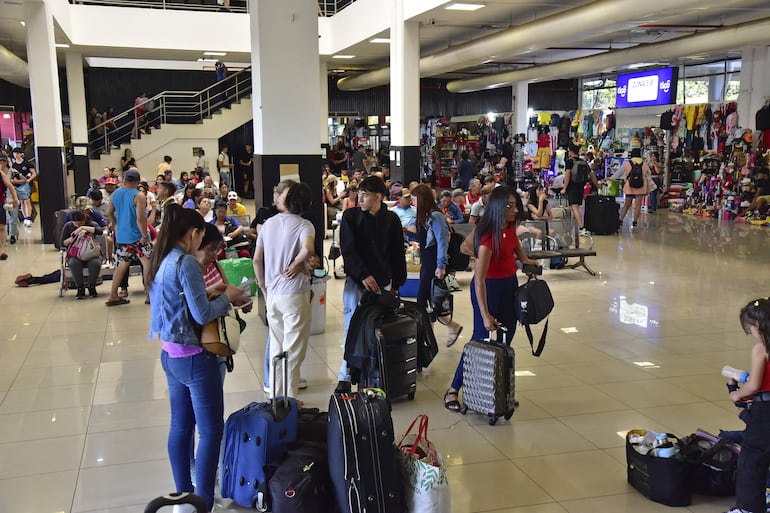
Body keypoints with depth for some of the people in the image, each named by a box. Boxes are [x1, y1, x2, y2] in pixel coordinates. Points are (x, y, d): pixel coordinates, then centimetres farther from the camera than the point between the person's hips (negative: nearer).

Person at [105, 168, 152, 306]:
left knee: (123, 263, 16)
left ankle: (113, 296, 16)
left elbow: (109, 213, 16)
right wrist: (145, 235, -15)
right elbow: (140, 218, -22)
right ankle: (149, 294, 3)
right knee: (147, 261, 4)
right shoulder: (139, 196, -15)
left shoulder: (116, 193, 6)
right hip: (136, 236, -7)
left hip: (120, 235, 7)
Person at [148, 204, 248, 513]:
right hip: (194, 357, -9)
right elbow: (202, 314, -22)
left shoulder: (162, 261, 8)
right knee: (210, 430, 1)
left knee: (181, 426, 17)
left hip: (170, 354, 9)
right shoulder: (186, 263, -19)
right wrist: (227, 297, -6)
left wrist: (212, 293, 9)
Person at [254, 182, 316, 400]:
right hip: (295, 294, -5)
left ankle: (275, 396, 27)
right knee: (293, 350, 5)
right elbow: (308, 249, -32)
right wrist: (296, 264, -12)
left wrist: (264, 288, 15)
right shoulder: (304, 225, -11)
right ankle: (289, 399, 10)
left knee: (276, 347, 18)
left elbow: (257, 260, 6)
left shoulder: (268, 223, 5)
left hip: (272, 294, 5)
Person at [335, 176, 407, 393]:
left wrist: (397, 283, 7)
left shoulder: (391, 220, 4)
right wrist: (363, 275, -18)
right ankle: (345, 377, 5)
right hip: (356, 281, -2)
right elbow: (348, 250, -8)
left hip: (383, 282, 2)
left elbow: (398, 254, 9)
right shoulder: (350, 216, -1)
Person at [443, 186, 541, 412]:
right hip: (489, 288, -8)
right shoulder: (488, 237, -29)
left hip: (510, 284, 8)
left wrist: (525, 259, 7)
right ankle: (453, 390, 8)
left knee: (506, 339, 11)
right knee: (481, 339, -4)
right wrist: (485, 315, -32)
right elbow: (479, 280, -31)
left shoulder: (510, 226, -5)